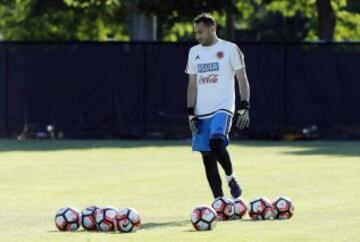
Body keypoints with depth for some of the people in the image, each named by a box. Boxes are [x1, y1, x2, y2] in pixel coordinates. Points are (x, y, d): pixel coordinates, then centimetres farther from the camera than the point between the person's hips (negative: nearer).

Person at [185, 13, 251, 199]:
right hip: (201, 112, 5)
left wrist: (244, 109, -9)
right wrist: (191, 114, 6)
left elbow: (242, 80, -1)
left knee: (216, 141, -31)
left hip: (223, 108, -5)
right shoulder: (194, 52, 14)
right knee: (207, 159, 2)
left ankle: (231, 177, -7)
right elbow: (192, 84, 15)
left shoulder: (229, 49, -1)